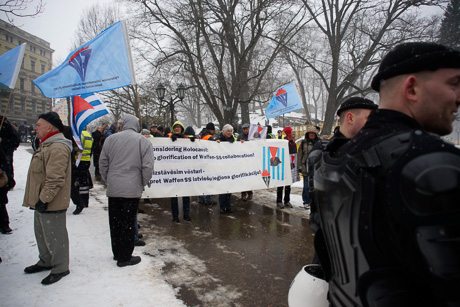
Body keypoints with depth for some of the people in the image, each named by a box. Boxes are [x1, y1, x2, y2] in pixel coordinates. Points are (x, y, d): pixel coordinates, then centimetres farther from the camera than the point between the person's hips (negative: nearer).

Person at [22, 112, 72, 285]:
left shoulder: (57, 148, -23)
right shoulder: (47, 145, 14)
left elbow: (55, 179, -28)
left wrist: (44, 199, -24)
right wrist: (39, 199, 23)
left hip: (51, 204, -11)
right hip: (42, 201, 11)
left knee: (54, 237, 2)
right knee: (42, 234, 23)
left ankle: (60, 268, 17)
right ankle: (46, 262, 40)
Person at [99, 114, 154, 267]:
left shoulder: (110, 139, 3)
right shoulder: (143, 141, -6)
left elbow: (102, 164, 6)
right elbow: (147, 167, -9)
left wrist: (108, 181, 17)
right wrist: (142, 184, 5)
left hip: (113, 189, 3)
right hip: (132, 190, -3)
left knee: (115, 222, 16)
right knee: (128, 223, 5)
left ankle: (117, 253, 30)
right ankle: (125, 257, 14)